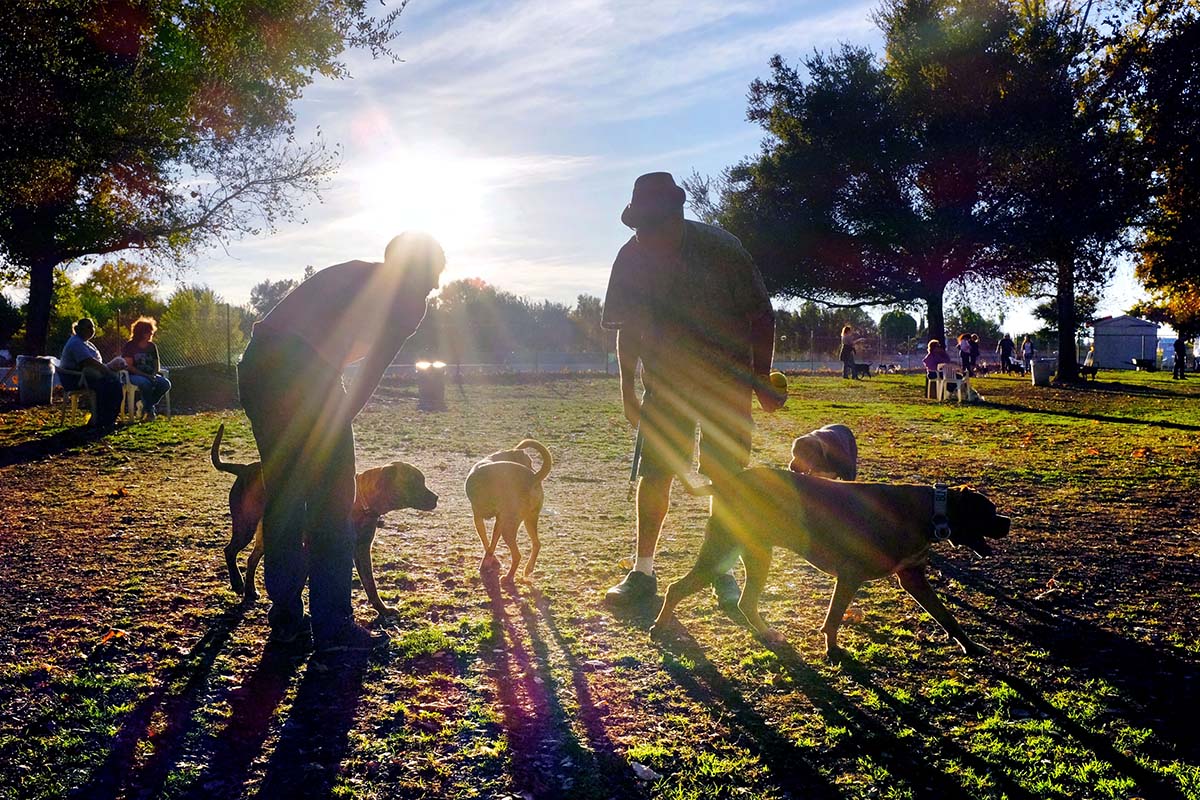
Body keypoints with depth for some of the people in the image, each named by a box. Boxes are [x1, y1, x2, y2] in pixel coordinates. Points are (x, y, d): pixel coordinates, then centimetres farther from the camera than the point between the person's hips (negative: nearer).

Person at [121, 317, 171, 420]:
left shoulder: (152, 346, 15)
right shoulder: (130, 346, -1)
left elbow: (156, 364, 15)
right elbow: (129, 366, -9)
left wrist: (154, 375, -8)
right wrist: (145, 375, -20)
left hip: (150, 375, 5)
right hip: (134, 376, -5)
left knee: (166, 384, -24)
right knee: (146, 383, -39)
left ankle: (144, 404, -8)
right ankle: (149, 410, -20)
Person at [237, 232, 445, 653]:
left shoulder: (355, 273, 29)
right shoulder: (409, 299, 8)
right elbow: (371, 374, 3)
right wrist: (340, 419, 12)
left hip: (255, 364, 8)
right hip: (304, 371, -8)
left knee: (282, 496, 16)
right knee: (331, 501, 3)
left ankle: (285, 618, 24)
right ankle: (332, 626, 8)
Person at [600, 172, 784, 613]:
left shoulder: (721, 249, -17)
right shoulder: (633, 256, -8)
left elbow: (761, 317, -10)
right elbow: (628, 328, 3)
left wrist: (762, 381, -11)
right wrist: (627, 390, 3)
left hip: (726, 380, -2)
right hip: (665, 381, 2)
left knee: (727, 477, -1)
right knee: (654, 473, -3)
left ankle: (722, 572, 14)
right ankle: (643, 573, 5)